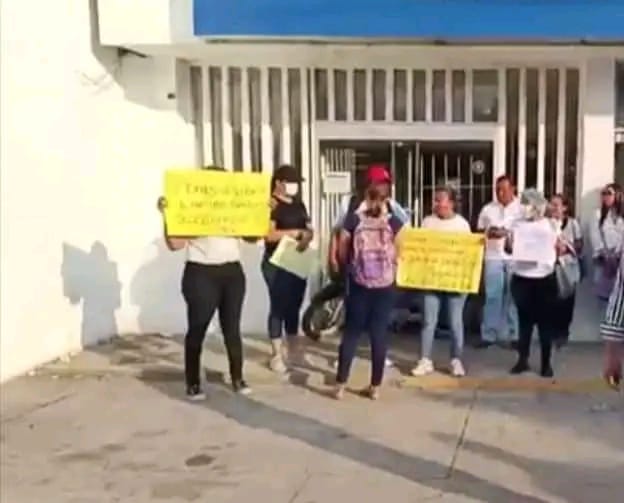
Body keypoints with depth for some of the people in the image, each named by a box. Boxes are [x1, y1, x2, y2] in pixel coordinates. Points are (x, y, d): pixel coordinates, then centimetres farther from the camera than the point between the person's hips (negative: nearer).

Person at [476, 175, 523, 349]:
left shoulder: (522, 208, 4)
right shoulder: (488, 209, 11)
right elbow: (479, 231, 15)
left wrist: (506, 233, -15)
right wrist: (488, 233, -7)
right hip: (493, 257, 1)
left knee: (514, 297, 1)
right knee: (492, 296, -1)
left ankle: (513, 335, 9)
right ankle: (488, 335, 4)